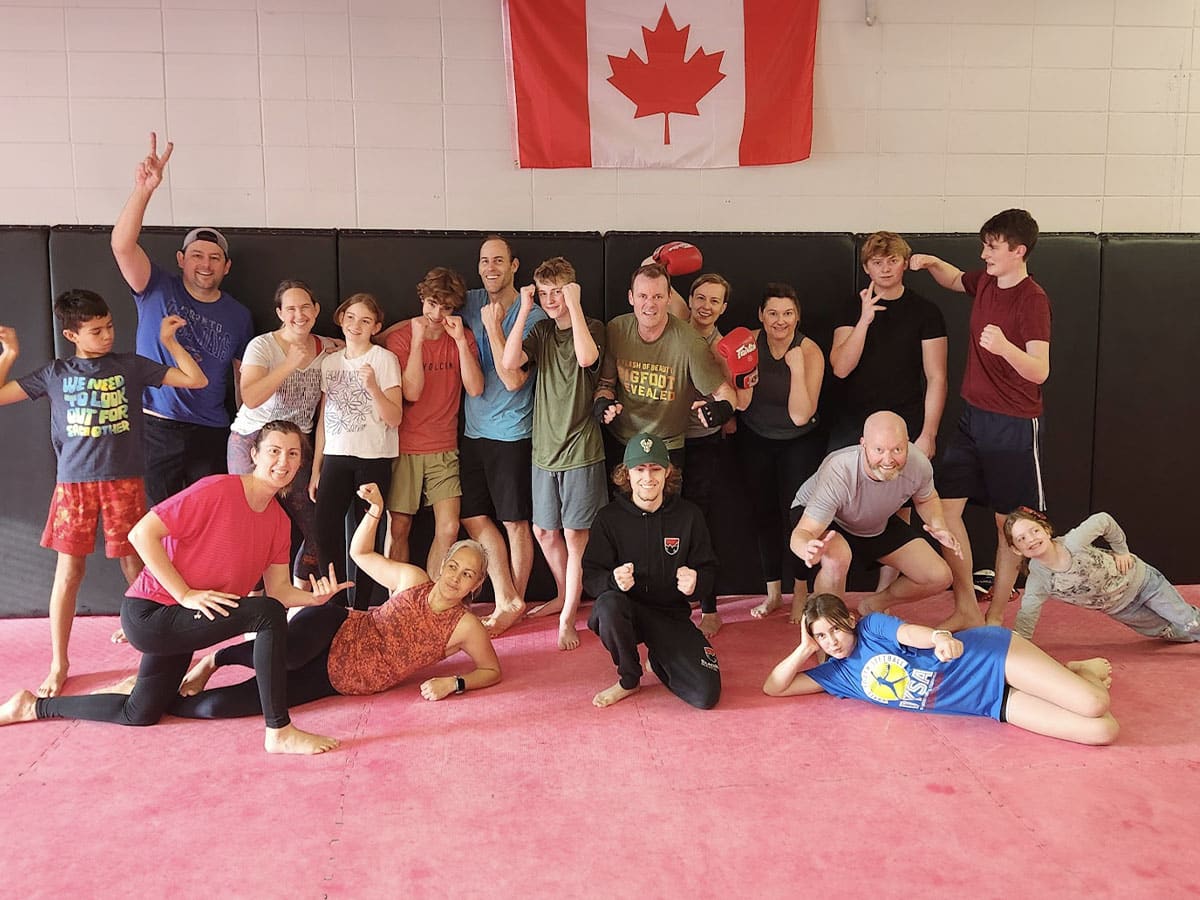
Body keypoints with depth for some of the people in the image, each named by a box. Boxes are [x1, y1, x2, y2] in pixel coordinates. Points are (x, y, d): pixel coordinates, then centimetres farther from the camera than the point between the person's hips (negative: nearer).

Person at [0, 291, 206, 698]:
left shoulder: (131, 366, 3)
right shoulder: (55, 374, 6)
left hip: (123, 481, -1)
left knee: (134, 566, 4)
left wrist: (169, 341, -4)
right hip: (74, 484, 1)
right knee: (69, 571, 3)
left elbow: (196, 380, 1)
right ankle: (59, 664, 13)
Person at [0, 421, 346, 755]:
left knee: (140, 714, 25)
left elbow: (279, 589, 1)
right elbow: (141, 534, -23)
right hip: (149, 614, -9)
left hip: (178, 622, 9)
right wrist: (185, 594, -24)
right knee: (268, 614, -26)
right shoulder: (217, 490, -21)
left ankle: (35, 706, 43)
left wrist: (313, 597, -20)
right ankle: (279, 732, -22)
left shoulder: (279, 521, 2)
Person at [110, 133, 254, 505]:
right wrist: (144, 190, -31)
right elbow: (122, 245, -17)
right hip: (156, 429, -2)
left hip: (211, 433, 2)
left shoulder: (238, 315, 6)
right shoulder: (158, 290, -1)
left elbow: (243, 373, 11)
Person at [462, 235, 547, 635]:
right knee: (474, 517, 8)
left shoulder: (532, 317, -10)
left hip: (511, 433, -6)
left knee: (515, 522, 6)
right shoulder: (472, 302, 5)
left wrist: (493, 327, -18)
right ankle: (507, 600, 17)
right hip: (473, 430, 6)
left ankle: (514, 602, 21)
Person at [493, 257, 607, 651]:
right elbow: (508, 366, -8)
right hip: (545, 448, 6)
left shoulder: (592, 327, -4)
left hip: (580, 448, -5)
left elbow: (586, 357, -28)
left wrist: (574, 304, -21)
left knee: (575, 535, -2)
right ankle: (564, 595, 36)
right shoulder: (541, 330, 9)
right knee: (544, 531, 15)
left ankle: (567, 618, 9)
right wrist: (524, 311, -9)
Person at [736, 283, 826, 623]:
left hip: (799, 442, -2)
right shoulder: (750, 342, -14)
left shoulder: (810, 351, -19)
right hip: (755, 439, 3)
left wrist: (797, 367, -33)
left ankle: (801, 592, 13)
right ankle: (773, 592, 23)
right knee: (764, 513, 8)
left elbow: (800, 416, -26)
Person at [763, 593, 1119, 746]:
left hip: (989, 657, -3)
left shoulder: (872, 626, -6)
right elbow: (773, 687, 8)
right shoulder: (837, 674, 8)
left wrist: (939, 636, -50)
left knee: (1095, 708, -20)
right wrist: (805, 649, -4)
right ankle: (1068, 679, 17)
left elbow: (910, 633, -27)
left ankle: (1079, 671, 15)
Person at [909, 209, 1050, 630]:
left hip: (1014, 424, -7)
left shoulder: (1032, 300, -17)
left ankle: (995, 618, 17)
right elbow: (954, 280, 29)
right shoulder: (986, 281, 5)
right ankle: (966, 610, 12)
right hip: (973, 416, 7)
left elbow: (1040, 371, -25)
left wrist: (1005, 346, -43)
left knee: (1008, 522, 4)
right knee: (944, 505, 1)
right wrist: (932, 263, 9)